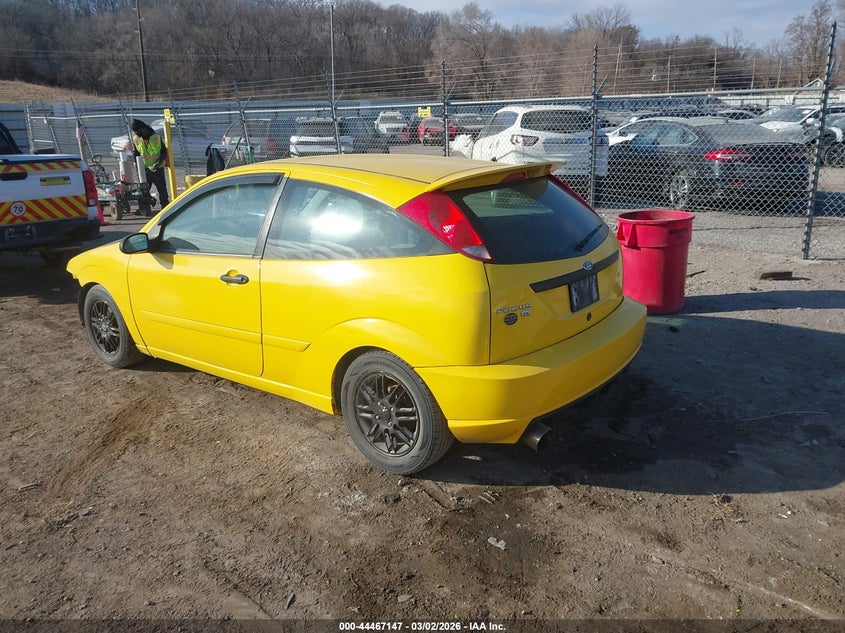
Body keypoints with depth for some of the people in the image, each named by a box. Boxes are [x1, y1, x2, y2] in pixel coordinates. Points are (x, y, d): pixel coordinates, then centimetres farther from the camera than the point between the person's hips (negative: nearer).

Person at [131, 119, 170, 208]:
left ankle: (165, 207, 12)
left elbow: (164, 151, -5)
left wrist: (159, 162, -19)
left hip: (158, 168, -2)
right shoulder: (136, 139, 0)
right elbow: (136, 154, 12)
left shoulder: (157, 137, -10)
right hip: (145, 169, 3)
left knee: (162, 189, 3)